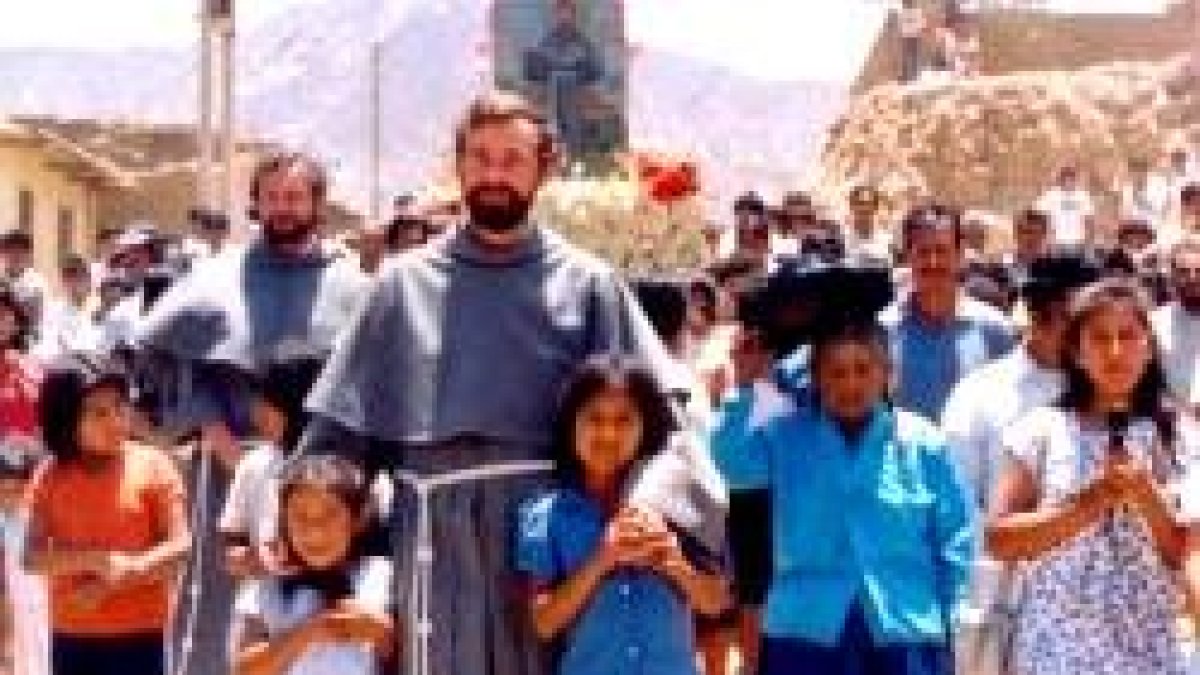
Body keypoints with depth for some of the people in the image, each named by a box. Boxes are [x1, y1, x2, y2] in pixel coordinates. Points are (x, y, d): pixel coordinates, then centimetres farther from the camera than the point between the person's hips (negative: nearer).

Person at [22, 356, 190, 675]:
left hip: (140, 634, -2)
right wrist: (92, 560, -21)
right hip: (72, 636, 2)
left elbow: (180, 543, -9)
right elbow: (33, 557, -5)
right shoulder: (50, 477, 1)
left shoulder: (152, 466, -4)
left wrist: (128, 571, -23)